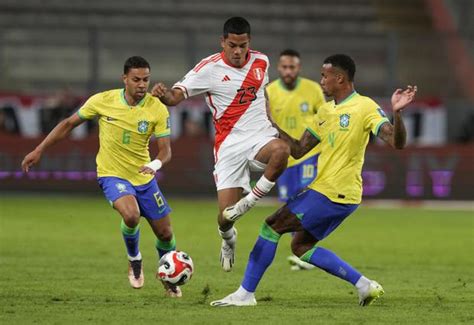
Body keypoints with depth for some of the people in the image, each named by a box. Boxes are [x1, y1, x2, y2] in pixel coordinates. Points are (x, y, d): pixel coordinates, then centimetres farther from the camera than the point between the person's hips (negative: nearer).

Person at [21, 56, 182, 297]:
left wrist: (155, 164, -36)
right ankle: (134, 259, 0)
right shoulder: (103, 101, -12)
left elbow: (165, 149, -12)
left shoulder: (157, 109, -12)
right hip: (112, 175, -2)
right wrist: (39, 150, 0)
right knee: (131, 215, -32)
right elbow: (69, 124, 1)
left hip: (144, 178, 2)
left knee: (165, 233, 7)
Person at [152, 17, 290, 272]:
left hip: (260, 136, 2)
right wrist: (164, 94, -40)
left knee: (281, 150, -37)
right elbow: (176, 96, -18)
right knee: (225, 218, -7)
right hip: (229, 144, -2)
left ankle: (249, 201, -14)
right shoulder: (209, 68, -9)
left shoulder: (260, 62, 4)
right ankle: (228, 239, 33)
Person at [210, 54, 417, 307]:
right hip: (339, 194, 9)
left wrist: (396, 114, -39)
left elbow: (397, 142, -21)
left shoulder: (365, 108, -12)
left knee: (272, 226, -5)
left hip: (332, 193, -9)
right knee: (301, 246, 16)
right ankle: (364, 285, 9)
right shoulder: (325, 111, 14)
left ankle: (245, 293, 1)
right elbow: (298, 150, 17)